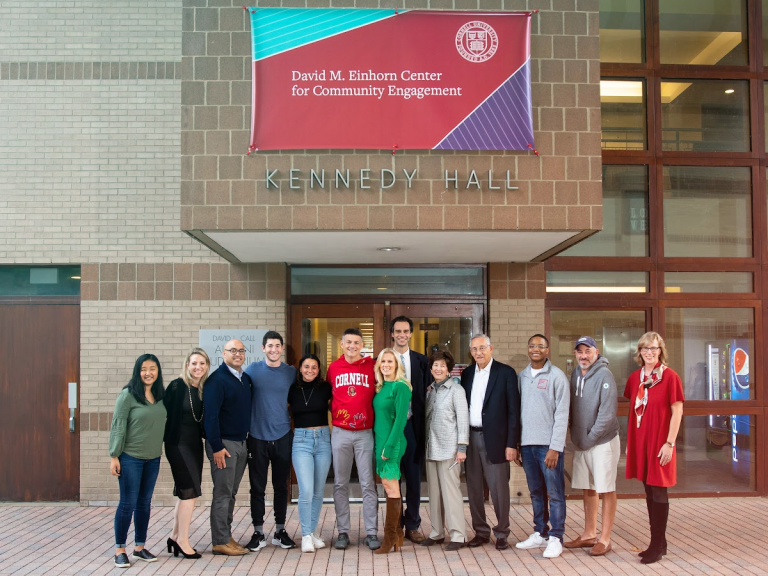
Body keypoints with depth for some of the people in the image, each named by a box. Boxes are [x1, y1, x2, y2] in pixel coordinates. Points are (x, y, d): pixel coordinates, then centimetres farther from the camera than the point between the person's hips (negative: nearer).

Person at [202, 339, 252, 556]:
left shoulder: (246, 378, 11)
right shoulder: (217, 379, -12)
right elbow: (210, 415, -17)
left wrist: (248, 440, 12)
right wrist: (216, 447, -19)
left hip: (241, 443, 7)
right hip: (223, 444, -7)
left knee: (231, 494, 12)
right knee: (223, 493, -3)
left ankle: (226, 537, 20)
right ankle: (220, 542, 4)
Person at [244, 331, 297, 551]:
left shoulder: (291, 372, 3)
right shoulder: (253, 370, 0)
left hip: (282, 437, 1)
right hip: (257, 436, -1)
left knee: (281, 486, 9)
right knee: (257, 487, 4)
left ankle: (280, 531, 20)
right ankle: (258, 533, 15)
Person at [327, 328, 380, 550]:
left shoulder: (372, 366, 0)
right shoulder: (334, 367, 5)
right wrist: (334, 414, 7)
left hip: (365, 433, -1)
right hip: (340, 432, 1)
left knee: (368, 483, 1)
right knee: (340, 484, 6)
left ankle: (372, 532, 8)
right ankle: (343, 532, 15)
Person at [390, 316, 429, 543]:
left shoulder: (421, 361, 7)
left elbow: (426, 393, 7)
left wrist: (424, 422, -1)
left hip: (413, 424, 1)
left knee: (414, 477, 6)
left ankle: (412, 525, 17)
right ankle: (396, 524, 18)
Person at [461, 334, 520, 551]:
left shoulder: (505, 372, -4)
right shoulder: (467, 373, 11)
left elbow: (514, 410, -6)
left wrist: (512, 444, -11)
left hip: (494, 438, -4)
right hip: (470, 437, 5)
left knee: (499, 488, 1)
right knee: (474, 488, 9)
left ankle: (501, 533, 14)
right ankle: (481, 531, 21)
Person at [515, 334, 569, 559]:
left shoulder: (557, 376, -4)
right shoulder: (521, 377, 11)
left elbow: (562, 414, -8)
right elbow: (517, 411, 13)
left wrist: (555, 447, -13)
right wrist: (515, 444, 9)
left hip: (548, 445, -5)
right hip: (527, 443, 5)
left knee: (555, 493, 0)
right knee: (536, 492, 12)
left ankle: (555, 537, 7)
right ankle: (540, 533, 21)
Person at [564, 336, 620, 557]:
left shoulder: (604, 375, -14)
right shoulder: (575, 375, 8)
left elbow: (608, 413, -19)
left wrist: (590, 438, -15)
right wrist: (576, 435, 7)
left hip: (603, 441, -7)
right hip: (581, 443, 7)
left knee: (606, 490, 2)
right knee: (588, 489, 14)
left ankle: (604, 539, 9)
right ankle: (589, 534, 24)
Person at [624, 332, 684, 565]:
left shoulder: (670, 376, -9)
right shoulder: (634, 377, 8)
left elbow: (677, 412, -10)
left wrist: (670, 443, -14)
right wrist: (630, 441, 13)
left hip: (659, 441, -6)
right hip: (640, 441, 6)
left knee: (658, 493, 1)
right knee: (649, 492, 12)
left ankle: (657, 546, 10)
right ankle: (659, 542, 24)